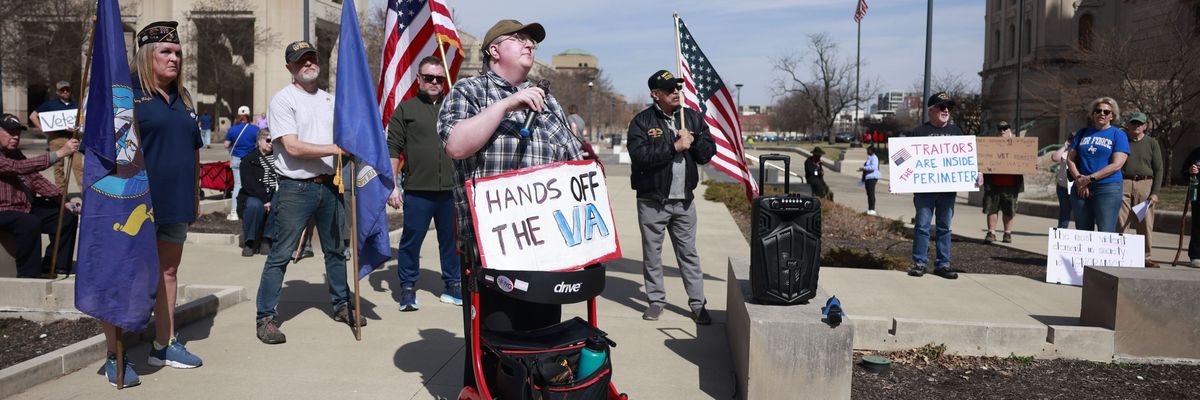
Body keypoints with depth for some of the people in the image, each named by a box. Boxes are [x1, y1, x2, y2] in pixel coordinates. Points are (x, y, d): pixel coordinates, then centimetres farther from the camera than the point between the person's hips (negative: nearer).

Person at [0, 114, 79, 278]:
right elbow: (19, 167, -31)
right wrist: (59, 153, -39)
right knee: (31, 223, -36)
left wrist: (63, 202, 1)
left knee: (68, 216, -3)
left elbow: (36, 179, 14)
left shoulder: (16, 153, 15)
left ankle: (53, 265, 6)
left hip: (27, 208, 9)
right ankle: (29, 276, -25)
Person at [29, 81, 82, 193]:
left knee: (78, 166, -4)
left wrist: (76, 129, -4)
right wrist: (42, 129, -3)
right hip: (56, 138, -2)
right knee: (58, 167, 3)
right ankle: (61, 194, 9)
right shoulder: (51, 103, 5)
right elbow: (33, 116, 7)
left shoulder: (74, 105, 14)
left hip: (72, 137, 2)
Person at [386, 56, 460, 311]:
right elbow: (392, 149, 2)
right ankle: (408, 288, 15)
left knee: (451, 240, 11)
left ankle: (452, 285, 24)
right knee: (411, 240, 2)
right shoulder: (406, 109, 4)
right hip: (417, 190, -3)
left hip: (452, 189, 3)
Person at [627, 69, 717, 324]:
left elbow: (708, 152, 6)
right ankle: (656, 300, 21)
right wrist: (674, 146, -19)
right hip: (652, 200, -2)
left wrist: (693, 140, -13)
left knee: (689, 253, 7)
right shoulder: (642, 121, -5)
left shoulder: (692, 118, 8)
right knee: (652, 253, 8)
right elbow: (639, 154, -20)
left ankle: (698, 303, 13)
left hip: (684, 200, 3)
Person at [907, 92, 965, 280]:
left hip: (948, 188, 3)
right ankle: (920, 262, 6)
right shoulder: (919, 131, 2)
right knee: (922, 226, 0)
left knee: (945, 227, 8)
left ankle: (943, 264, 13)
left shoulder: (955, 131, 14)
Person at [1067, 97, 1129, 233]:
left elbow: (1117, 164, -8)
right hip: (1081, 189, 4)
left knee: (1106, 233, -9)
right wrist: (1079, 179, -8)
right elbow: (1070, 159, 10)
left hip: (1108, 189, -4)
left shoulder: (1119, 134, 3)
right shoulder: (1083, 133, 16)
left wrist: (1090, 178, -14)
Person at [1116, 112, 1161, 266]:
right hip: (1123, 184, -1)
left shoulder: (1152, 143, 10)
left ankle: (1146, 257, 11)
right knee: (1119, 223, -5)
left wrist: (1155, 193, -2)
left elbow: (1158, 169, 8)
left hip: (1145, 185, 1)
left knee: (1145, 224, 2)